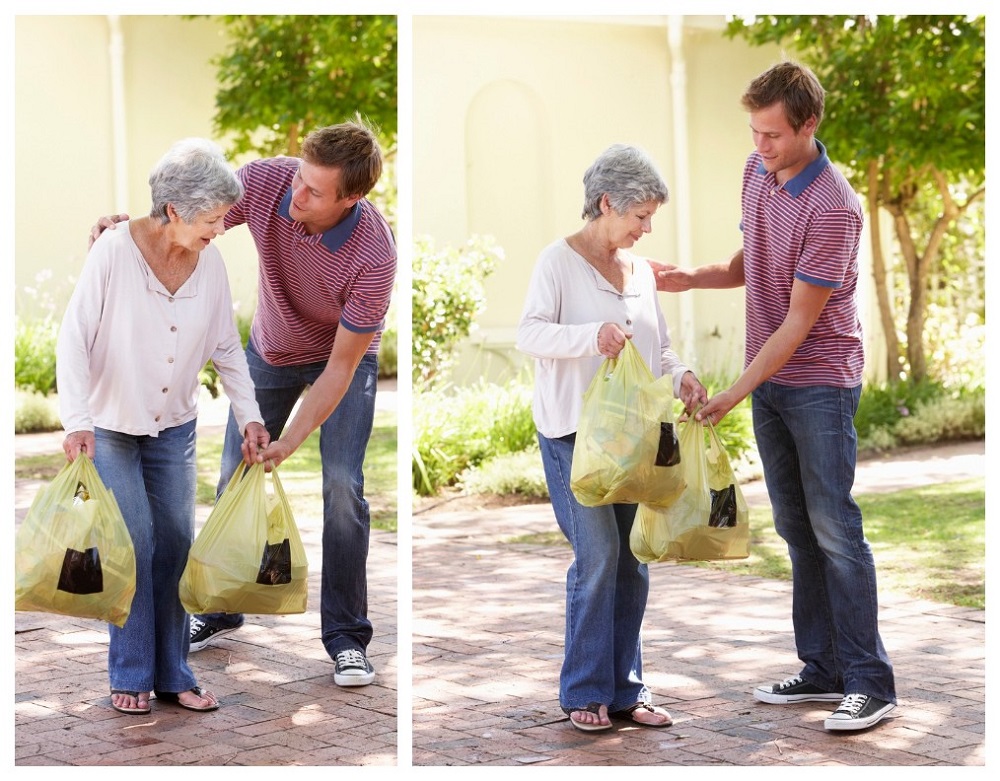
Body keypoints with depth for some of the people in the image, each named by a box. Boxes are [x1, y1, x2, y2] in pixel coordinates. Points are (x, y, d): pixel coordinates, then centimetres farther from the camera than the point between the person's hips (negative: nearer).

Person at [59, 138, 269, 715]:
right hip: (111, 426, -4)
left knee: (176, 544, 5)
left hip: (174, 427, 4)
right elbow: (74, 339, -20)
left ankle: (172, 675, 15)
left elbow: (227, 348, 4)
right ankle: (131, 677, 7)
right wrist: (77, 421, -28)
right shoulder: (114, 252, -21)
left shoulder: (211, 263, -8)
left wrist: (250, 416, -2)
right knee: (134, 543, -7)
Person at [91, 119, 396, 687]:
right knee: (236, 475, 5)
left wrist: (289, 444, -32)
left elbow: (341, 365, -30)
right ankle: (221, 609, 24)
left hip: (345, 356, -4)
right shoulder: (265, 181, -30)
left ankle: (347, 636, -4)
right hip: (272, 349, 4)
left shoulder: (374, 254, -38)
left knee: (343, 483, -16)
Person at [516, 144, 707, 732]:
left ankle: (626, 689, 16)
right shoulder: (559, 260, -5)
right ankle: (585, 692, 2)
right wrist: (591, 335, -31)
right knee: (598, 556, -9)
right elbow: (529, 334, -15)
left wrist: (680, 376, -3)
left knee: (633, 560, 7)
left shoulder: (641, 270, 14)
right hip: (575, 433, -6)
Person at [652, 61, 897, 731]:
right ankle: (823, 670, 18)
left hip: (819, 384, -8)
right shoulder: (757, 172, 5)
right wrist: (692, 278, -2)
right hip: (769, 380, 8)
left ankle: (872, 684, -3)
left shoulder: (834, 208, -22)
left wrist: (733, 395, -20)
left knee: (834, 530, -8)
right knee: (796, 530, 10)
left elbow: (799, 322, -20)